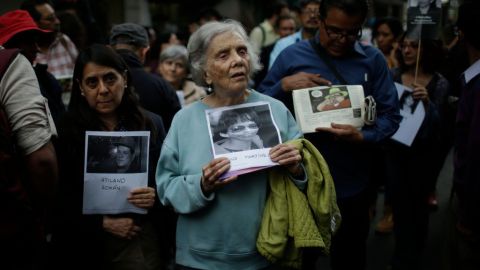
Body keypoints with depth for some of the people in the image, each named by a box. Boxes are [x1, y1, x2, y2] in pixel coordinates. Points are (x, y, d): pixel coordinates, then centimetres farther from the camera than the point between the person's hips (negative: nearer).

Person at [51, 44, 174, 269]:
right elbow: (59, 200, -4)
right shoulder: (66, 131, -4)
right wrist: (103, 223, -14)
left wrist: (156, 196, -13)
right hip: (88, 246, -1)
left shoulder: (151, 124, 2)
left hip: (146, 240, 2)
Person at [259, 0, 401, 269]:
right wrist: (283, 86, -21)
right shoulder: (291, 56, -4)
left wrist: (362, 137, -22)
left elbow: (391, 115, -3)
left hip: (352, 183, 1)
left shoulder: (373, 59, -2)